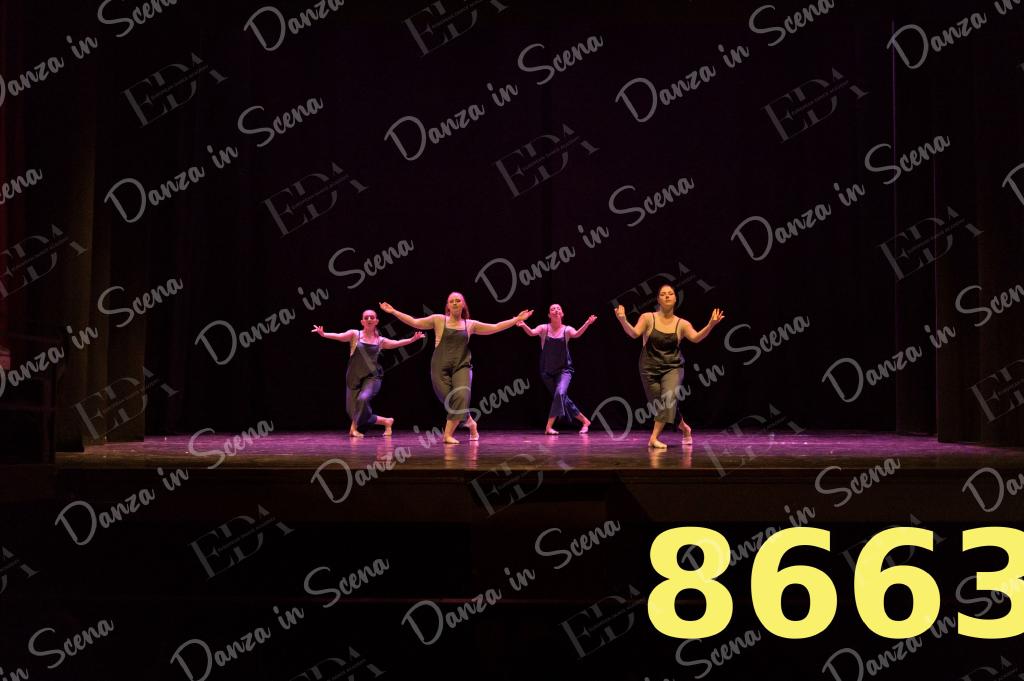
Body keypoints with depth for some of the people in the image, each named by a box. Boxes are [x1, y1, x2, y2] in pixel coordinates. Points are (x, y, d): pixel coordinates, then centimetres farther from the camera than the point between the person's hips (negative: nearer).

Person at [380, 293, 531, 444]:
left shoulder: (470, 324, 11)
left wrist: (517, 319, 11)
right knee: (450, 402, -7)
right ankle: (471, 423, 23)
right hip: (441, 368, -1)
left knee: (461, 397, -22)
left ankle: (448, 434, -11)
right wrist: (393, 311, -5)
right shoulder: (439, 320, 5)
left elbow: (495, 327, 14)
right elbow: (414, 322, 2)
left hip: (462, 367, 1)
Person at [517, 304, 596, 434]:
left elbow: (576, 334, -25)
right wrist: (523, 325, -44)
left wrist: (587, 323, -44)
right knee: (562, 399, 9)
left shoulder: (566, 329, -4)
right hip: (547, 371, 2)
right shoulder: (544, 328, -3)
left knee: (560, 394, -26)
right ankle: (585, 421, 28)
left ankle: (549, 427, -21)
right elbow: (532, 332, -22)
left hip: (563, 369, -2)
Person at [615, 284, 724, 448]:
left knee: (669, 398, -25)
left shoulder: (682, 324, 0)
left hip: (672, 368, 0)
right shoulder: (648, 318, -3)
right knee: (659, 405, 4)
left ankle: (654, 438, -22)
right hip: (650, 368, 0)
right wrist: (623, 320, -39)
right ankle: (685, 429, 32)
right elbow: (634, 333, -19)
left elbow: (696, 338, -16)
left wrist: (711, 324, -33)